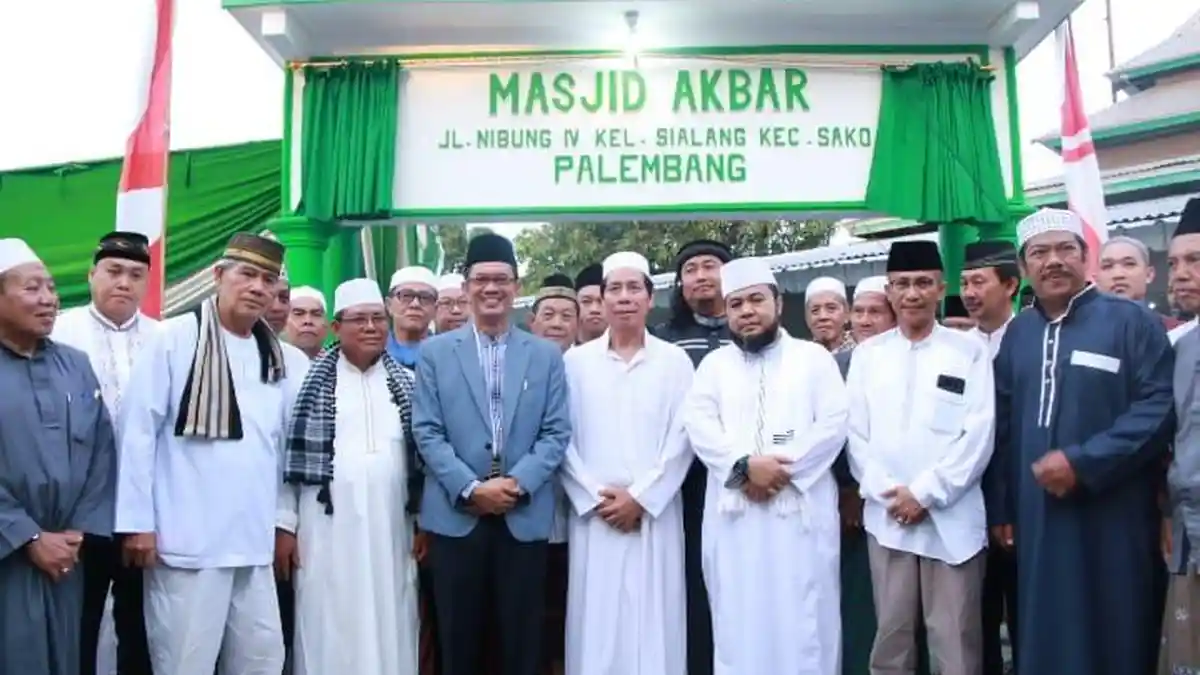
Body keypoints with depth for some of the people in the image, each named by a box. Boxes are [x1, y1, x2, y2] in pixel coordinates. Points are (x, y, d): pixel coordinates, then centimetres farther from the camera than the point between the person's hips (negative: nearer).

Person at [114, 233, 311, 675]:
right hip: (187, 539, -5)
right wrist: (137, 522, -9)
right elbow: (138, 430, -7)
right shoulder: (174, 338, -6)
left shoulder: (282, 359, 9)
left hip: (254, 541, 5)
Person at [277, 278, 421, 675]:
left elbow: (420, 455, 10)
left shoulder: (405, 384, 9)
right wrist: (284, 525, -3)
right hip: (327, 528, -2)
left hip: (389, 530, 2)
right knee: (329, 630, 2)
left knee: (389, 630, 6)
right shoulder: (311, 381, 1)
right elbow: (289, 454, 1)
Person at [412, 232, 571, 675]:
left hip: (525, 518, 1)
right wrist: (470, 488, -12)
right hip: (456, 516, 0)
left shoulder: (546, 355, 8)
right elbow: (427, 431, -1)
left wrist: (519, 483, -12)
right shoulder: (435, 352, 6)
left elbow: (556, 433, 3)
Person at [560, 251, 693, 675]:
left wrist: (640, 497, -8)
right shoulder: (576, 361, 5)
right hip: (594, 515, 0)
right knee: (597, 622, 3)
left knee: (653, 619, 2)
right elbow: (564, 438, 2)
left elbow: (681, 438, -1)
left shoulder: (675, 361, 4)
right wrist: (595, 496, -7)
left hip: (655, 513, 0)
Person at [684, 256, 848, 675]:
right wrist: (745, 464, -15)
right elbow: (699, 425, 0)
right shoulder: (714, 364, 14)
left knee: (803, 622, 0)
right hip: (734, 512, 2)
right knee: (738, 621, 4)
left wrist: (784, 470, -13)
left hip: (800, 510, -1)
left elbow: (834, 424, -2)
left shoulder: (814, 358, 9)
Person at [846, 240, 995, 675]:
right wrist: (887, 492, -7)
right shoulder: (868, 354, 10)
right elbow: (856, 432, 6)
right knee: (890, 637, 8)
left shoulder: (969, 350, 3)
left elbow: (979, 434, -4)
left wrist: (926, 493, -10)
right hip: (886, 517, 2)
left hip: (952, 520, -2)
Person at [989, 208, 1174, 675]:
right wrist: (998, 506, 10)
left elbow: (1158, 406, -12)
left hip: (1112, 520, -4)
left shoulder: (1131, 321, -3)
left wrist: (1083, 462, -17)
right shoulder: (1017, 333, 11)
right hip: (1037, 519, 4)